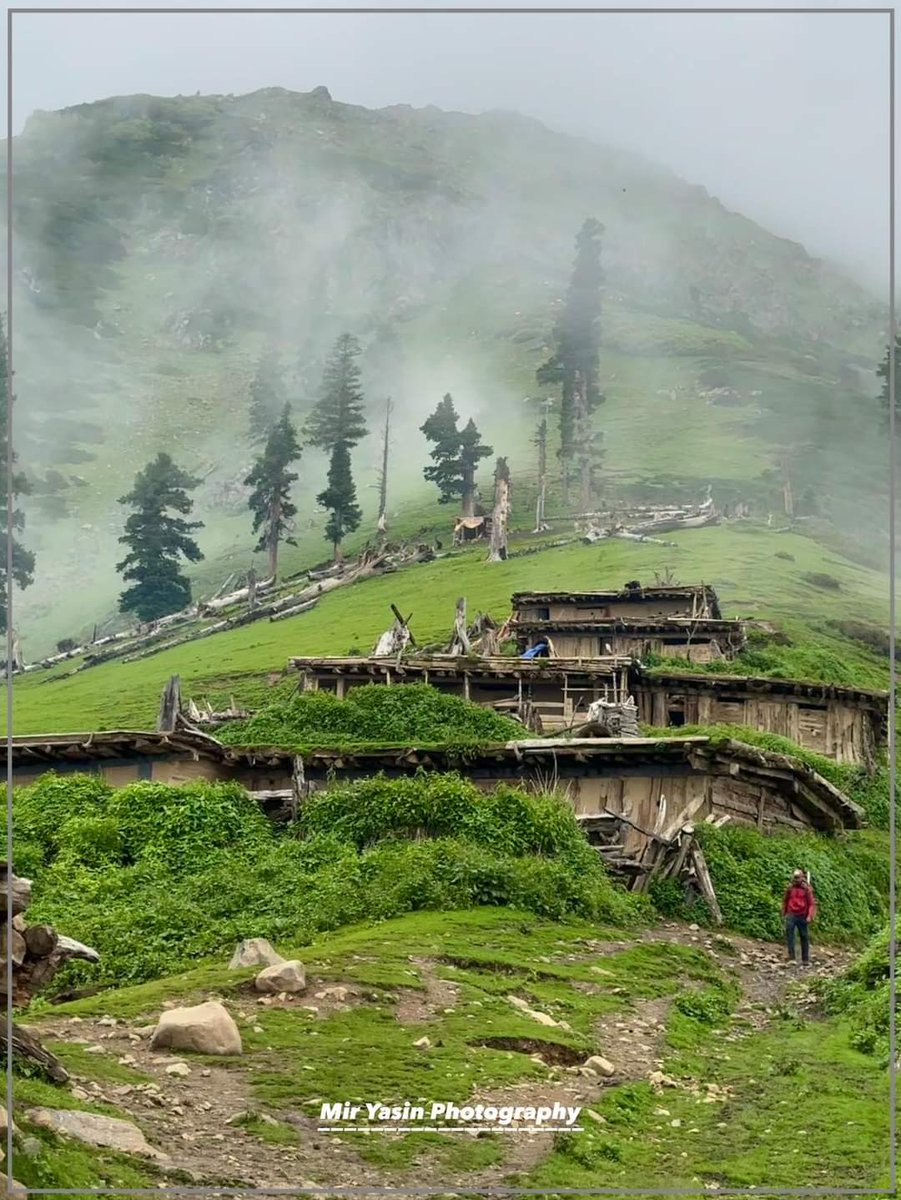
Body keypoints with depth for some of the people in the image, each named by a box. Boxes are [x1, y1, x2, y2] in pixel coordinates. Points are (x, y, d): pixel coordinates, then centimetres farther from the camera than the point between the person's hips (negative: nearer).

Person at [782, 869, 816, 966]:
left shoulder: (807, 889, -1)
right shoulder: (789, 888, 6)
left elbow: (811, 903, -2)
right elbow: (785, 902, 17)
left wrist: (809, 916, -13)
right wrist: (784, 914, 16)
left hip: (802, 916, 0)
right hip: (791, 915, 0)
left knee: (804, 937, 9)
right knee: (789, 933, -22)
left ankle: (805, 960, 21)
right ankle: (791, 957, -26)